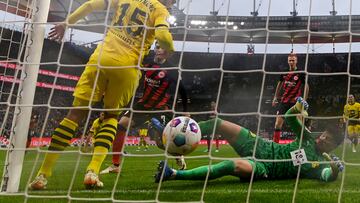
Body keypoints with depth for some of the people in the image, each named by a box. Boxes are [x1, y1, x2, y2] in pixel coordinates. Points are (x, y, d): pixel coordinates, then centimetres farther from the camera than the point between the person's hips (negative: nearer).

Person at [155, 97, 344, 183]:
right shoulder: (310, 138, 12)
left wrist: (335, 169, -42)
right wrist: (298, 107, -6)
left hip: (264, 168, -7)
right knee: (217, 123, -5)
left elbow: (328, 177, -23)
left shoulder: (321, 163, -3)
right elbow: (289, 118, 14)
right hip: (262, 147, 7)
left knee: (234, 165, -40)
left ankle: (173, 174, -36)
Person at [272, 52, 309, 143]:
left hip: (296, 102, -4)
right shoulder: (284, 73, 6)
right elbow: (279, 85, 20)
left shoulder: (301, 74, -5)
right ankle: (275, 142, 5)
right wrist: (275, 97, 18)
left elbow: (306, 87, 1)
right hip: (284, 101, 4)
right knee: (278, 122, -1)